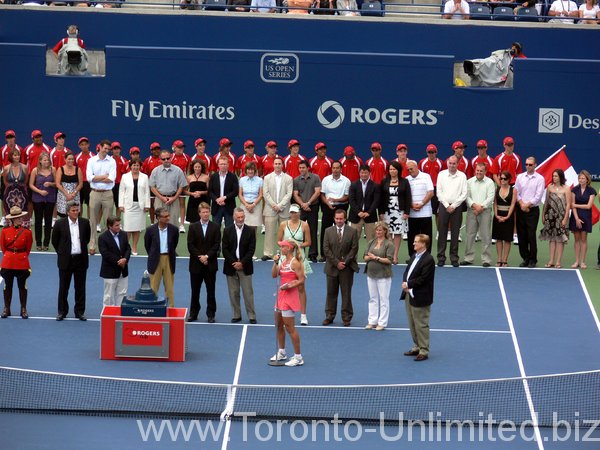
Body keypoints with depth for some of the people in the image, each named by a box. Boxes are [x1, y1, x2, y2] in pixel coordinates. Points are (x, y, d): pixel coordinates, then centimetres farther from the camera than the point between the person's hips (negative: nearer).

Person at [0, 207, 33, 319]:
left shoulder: (27, 232, -3)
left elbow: (28, 249, 6)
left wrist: (21, 257, 8)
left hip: (22, 263, -1)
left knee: (22, 286, 5)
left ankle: (23, 309, 14)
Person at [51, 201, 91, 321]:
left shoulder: (85, 223, -1)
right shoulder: (60, 223, -7)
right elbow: (55, 241, 5)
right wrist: (62, 253, 9)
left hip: (81, 259, 1)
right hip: (66, 260, -1)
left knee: (80, 287, 7)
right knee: (63, 287, 6)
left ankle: (80, 311, 16)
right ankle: (62, 311, 15)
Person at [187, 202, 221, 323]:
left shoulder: (215, 227, 3)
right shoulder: (193, 227, 4)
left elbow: (217, 245, -3)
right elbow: (190, 245, -2)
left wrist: (207, 256, -14)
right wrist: (199, 257, -12)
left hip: (210, 264, -1)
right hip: (196, 264, 1)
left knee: (211, 290, 2)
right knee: (195, 290, 6)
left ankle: (211, 314, 7)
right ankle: (193, 313, 15)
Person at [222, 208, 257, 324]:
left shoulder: (250, 231, 0)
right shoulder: (227, 231, 3)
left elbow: (251, 250, -4)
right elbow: (224, 249, -1)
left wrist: (242, 263, -13)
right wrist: (233, 263, -10)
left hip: (245, 266, -1)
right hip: (231, 266, 1)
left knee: (248, 292, 0)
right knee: (233, 293, 5)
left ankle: (251, 316, 5)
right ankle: (236, 315, 13)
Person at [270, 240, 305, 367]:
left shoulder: (294, 263, -15)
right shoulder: (283, 261, 10)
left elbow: (301, 280, -16)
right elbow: (274, 275, 8)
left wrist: (289, 286, -26)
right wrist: (275, 263, -5)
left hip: (290, 296, -9)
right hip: (281, 295, 9)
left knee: (289, 327, -6)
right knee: (278, 325, 17)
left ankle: (298, 357, 1)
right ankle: (281, 352, 31)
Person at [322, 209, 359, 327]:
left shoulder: (352, 232, 0)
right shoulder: (328, 231, 4)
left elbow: (354, 248, -3)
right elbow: (326, 249, -1)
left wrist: (345, 262, -11)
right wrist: (336, 262, -9)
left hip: (347, 268, -2)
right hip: (332, 267, 2)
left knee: (346, 293, 2)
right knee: (331, 293, 7)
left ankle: (346, 318, 9)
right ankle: (329, 316, 15)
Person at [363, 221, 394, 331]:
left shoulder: (389, 244, -8)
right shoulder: (371, 242, 9)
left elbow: (389, 260, -14)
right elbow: (365, 257, 7)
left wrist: (376, 257, -16)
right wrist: (370, 257, -15)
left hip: (383, 275, -6)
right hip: (371, 274, 6)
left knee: (383, 299, 0)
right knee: (373, 298, 11)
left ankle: (382, 323, 5)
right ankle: (372, 321, 17)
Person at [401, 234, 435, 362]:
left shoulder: (428, 260, -17)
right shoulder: (414, 256, 11)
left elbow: (422, 279, -20)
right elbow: (407, 271, 12)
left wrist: (408, 284, -15)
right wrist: (404, 282, -7)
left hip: (420, 298, -9)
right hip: (409, 295, 9)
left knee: (421, 325, -2)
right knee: (412, 324, 18)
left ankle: (424, 351, 5)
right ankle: (417, 347, 30)